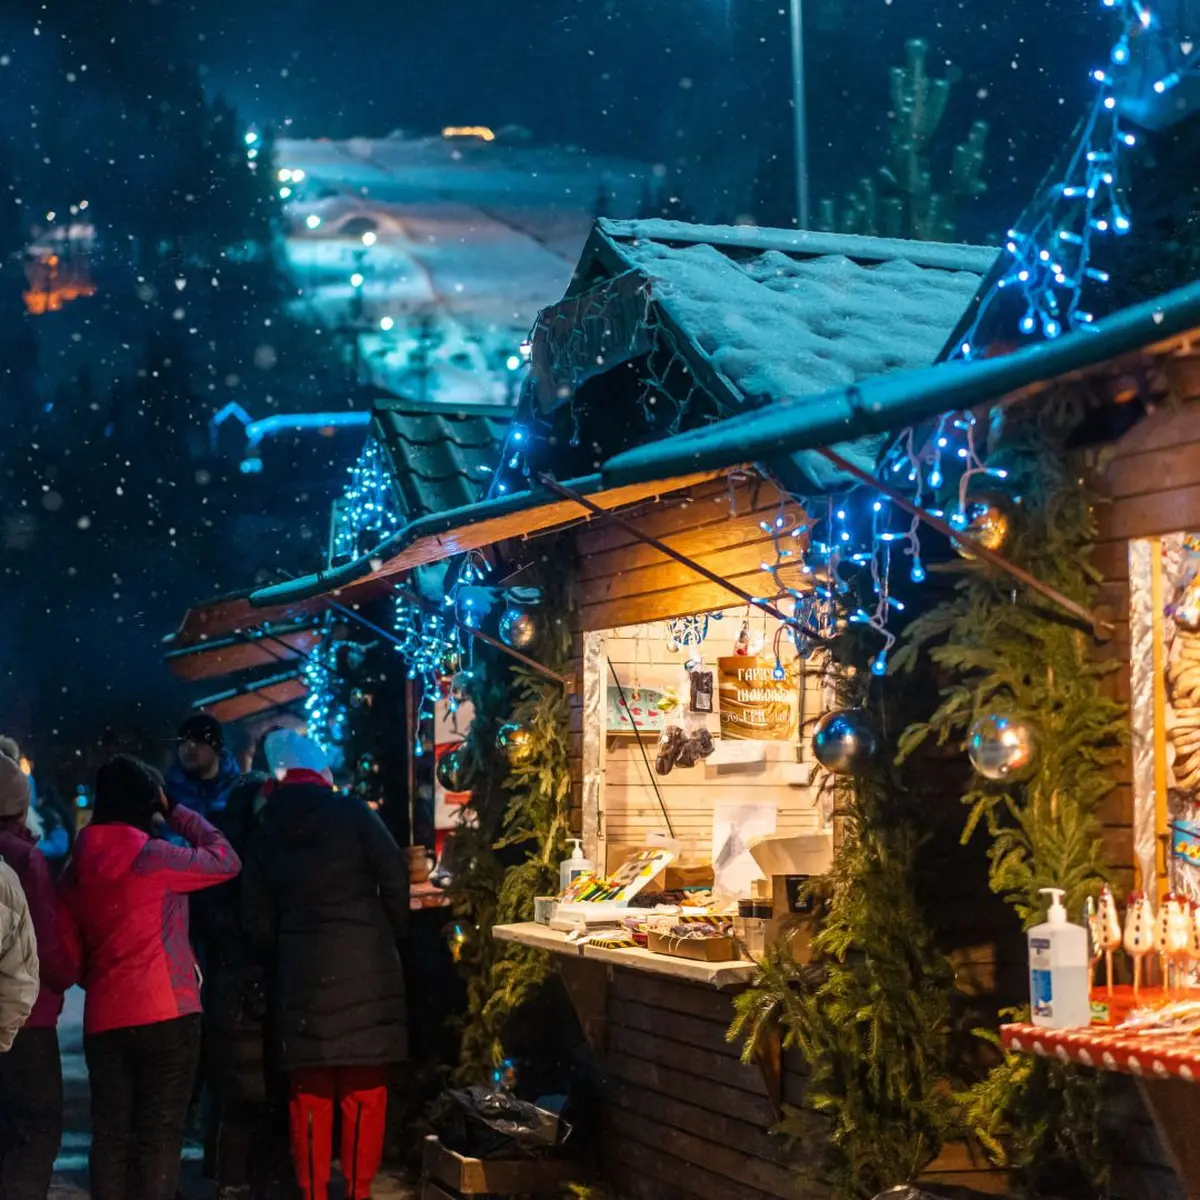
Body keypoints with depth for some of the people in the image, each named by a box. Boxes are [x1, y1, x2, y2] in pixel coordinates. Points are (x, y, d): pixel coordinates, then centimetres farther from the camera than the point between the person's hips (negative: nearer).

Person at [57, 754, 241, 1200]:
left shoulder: (76, 870, 10)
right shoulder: (152, 856, -9)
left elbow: (71, 954, 14)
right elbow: (226, 860, 3)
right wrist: (176, 812, 10)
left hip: (104, 1020, 6)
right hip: (165, 1015, -6)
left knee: (110, 1135, 9)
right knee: (159, 1135, -2)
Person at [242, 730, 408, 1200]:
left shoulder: (263, 835, 6)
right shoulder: (352, 813, -4)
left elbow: (257, 922, 5)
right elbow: (395, 877, -8)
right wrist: (392, 932, 7)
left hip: (302, 973, 2)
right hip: (366, 966, -2)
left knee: (309, 1092, 10)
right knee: (364, 1089, 6)